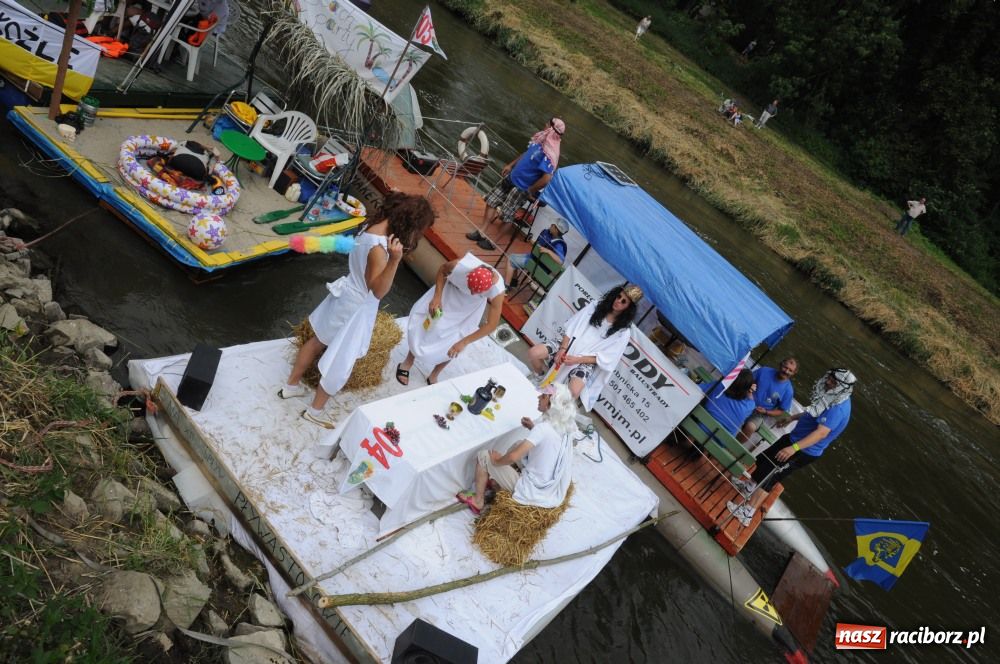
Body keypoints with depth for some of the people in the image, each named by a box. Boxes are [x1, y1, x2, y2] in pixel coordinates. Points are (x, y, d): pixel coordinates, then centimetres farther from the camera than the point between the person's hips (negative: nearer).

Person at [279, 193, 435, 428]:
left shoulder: (375, 225, -7)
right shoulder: (379, 248, -34)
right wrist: (394, 259, -46)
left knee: (318, 340, 26)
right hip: (357, 307, -9)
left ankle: (291, 384, 46)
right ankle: (315, 410, 28)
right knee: (340, 364, 10)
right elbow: (378, 290, -31)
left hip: (347, 294, 9)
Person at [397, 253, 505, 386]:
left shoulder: (497, 291, -39)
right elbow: (442, 269, -15)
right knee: (423, 327, 6)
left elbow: (492, 324, -28)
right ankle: (407, 363, 34)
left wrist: (464, 342, -28)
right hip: (449, 293, 0)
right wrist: (437, 296, -25)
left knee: (451, 346, 6)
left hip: (469, 309, 0)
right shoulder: (461, 265, -40)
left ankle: (433, 376, 34)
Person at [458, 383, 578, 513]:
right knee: (518, 445, 24)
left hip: (533, 492, -7)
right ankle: (498, 479, 37)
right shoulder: (566, 424, -4)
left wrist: (496, 461, -9)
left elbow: (513, 457, -29)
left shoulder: (543, 428, -26)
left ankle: (478, 501, 21)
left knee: (484, 456, 4)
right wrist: (534, 428, 5)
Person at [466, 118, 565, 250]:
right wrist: (510, 165, 16)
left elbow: (546, 178, -33)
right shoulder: (539, 141, 0)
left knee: (504, 215, -1)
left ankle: (493, 241, 17)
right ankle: (482, 233, 19)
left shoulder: (549, 155, -28)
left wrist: (530, 191, -20)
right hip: (511, 178, 9)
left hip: (521, 188, -9)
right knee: (492, 201, 10)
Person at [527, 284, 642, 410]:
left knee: (574, 391, -32)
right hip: (569, 346, 3)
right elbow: (572, 327, 2)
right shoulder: (595, 306, 5)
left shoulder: (623, 332, -3)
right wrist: (563, 349, -14)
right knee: (533, 353, -21)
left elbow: (605, 358, -8)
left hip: (585, 362, -3)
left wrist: (576, 359, -19)